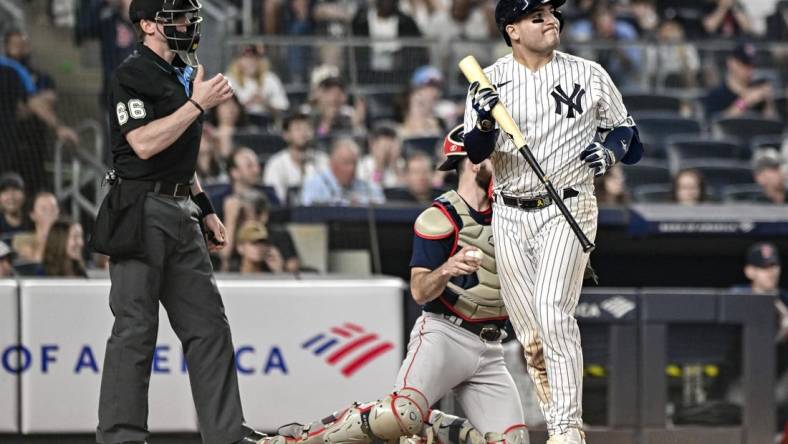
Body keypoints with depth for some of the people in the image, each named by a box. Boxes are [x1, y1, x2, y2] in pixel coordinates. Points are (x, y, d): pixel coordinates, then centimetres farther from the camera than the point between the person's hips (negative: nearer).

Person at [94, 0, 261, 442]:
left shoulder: (184, 74, 18)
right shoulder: (132, 76, -9)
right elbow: (145, 144, -22)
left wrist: (206, 210, 22)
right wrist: (198, 103, -20)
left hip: (180, 213, 9)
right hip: (141, 211, -9)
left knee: (208, 324, 6)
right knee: (136, 328, -9)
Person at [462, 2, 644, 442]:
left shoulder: (588, 75, 0)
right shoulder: (489, 81, 2)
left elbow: (625, 127, 9)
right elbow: (475, 152, -6)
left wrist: (611, 150, -13)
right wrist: (484, 122, -27)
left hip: (568, 209, -3)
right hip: (510, 216, 3)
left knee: (553, 312, -21)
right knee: (530, 336, 4)